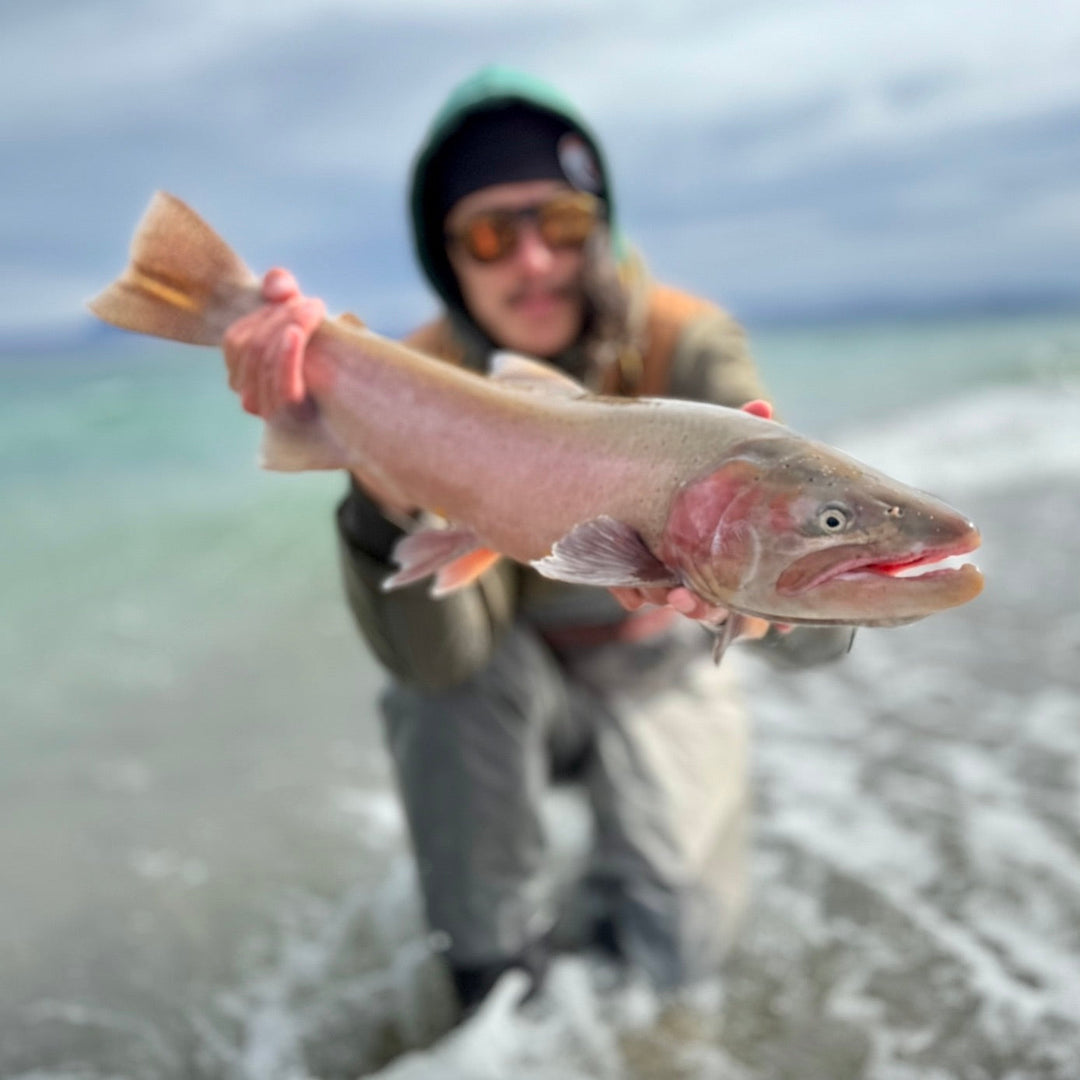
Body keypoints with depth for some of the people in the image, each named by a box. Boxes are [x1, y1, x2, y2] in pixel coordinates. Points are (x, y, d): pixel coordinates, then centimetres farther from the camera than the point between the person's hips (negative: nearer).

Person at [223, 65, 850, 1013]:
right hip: (516, 679, 1)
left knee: (677, 950, -9)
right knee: (441, 679, -32)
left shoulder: (683, 343, -25)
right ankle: (499, 954, -5)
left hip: (657, 670, 0)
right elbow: (438, 655, -33)